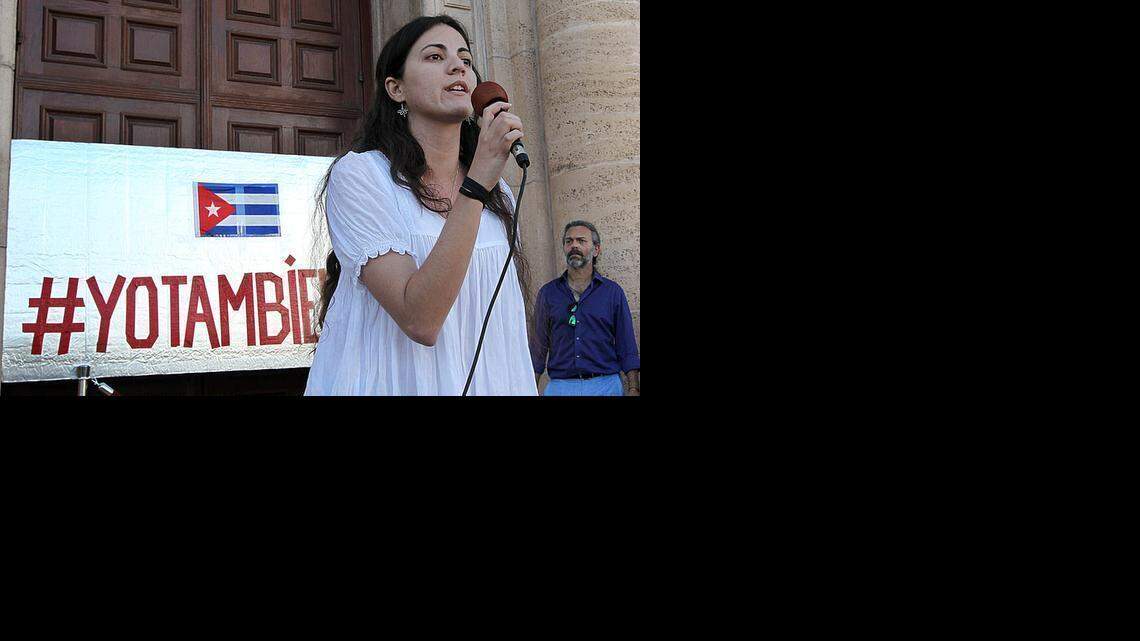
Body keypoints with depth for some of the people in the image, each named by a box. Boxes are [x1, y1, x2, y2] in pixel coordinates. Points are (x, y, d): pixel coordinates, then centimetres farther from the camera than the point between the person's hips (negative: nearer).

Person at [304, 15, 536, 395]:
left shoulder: (498, 195, 5)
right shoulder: (359, 173, -13)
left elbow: (507, 321, 10)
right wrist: (476, 184, -25)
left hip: (490, 383, 6)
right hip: (396, 382, -5)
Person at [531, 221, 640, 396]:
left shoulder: (613, 292, 4)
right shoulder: (548, 292, 7)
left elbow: (627, 349, 3)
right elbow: (539, 347, 9)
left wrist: (633, 390, -5)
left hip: (605, 386, -1)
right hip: (560, 386, 1)